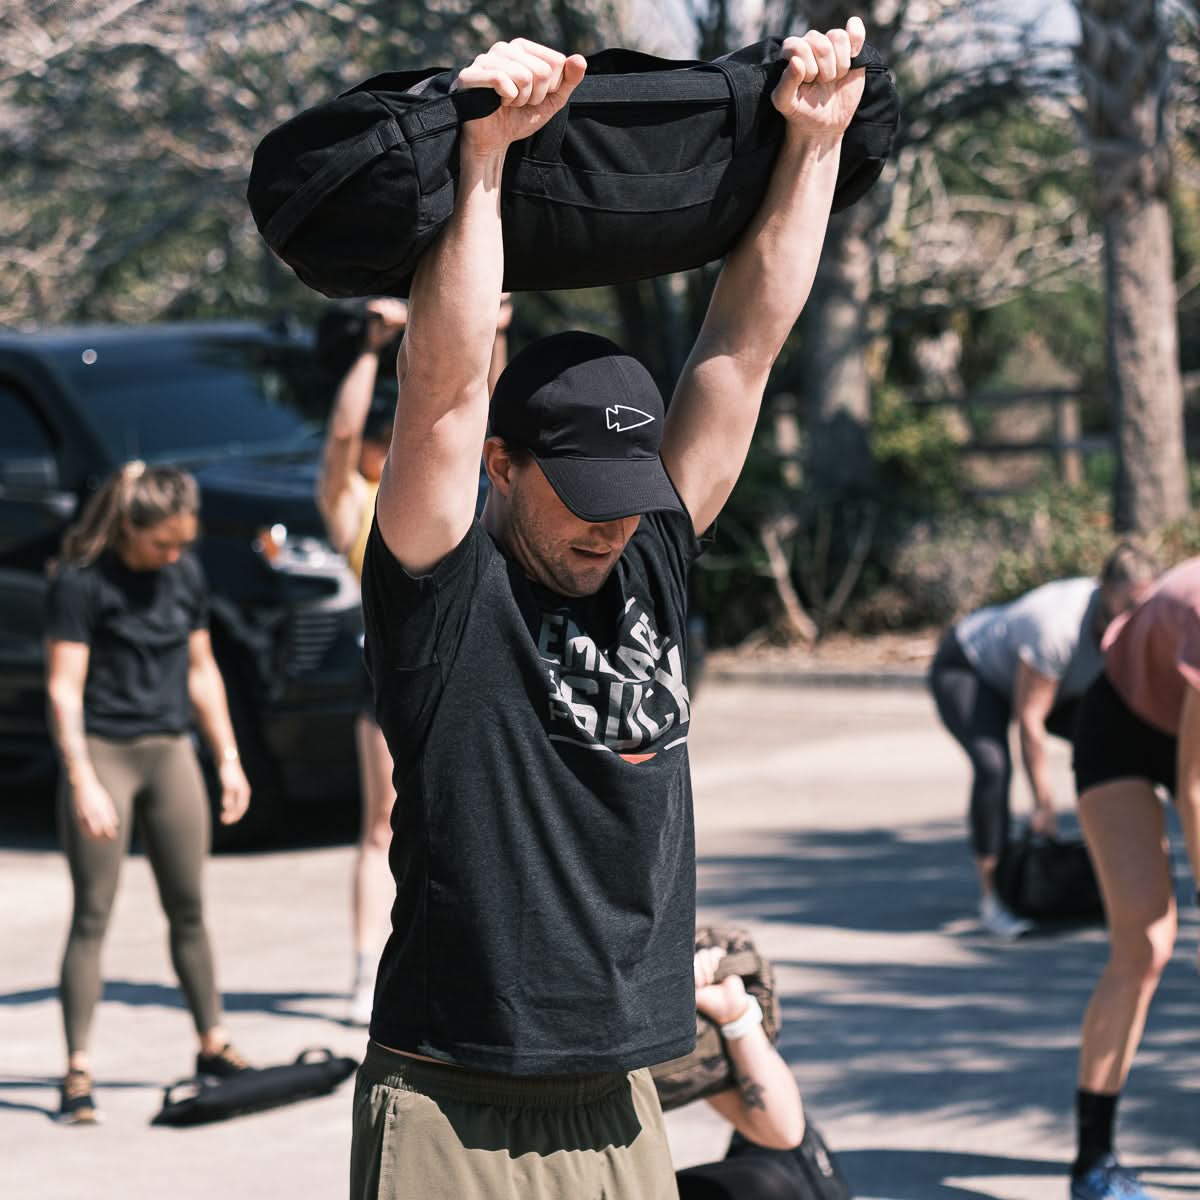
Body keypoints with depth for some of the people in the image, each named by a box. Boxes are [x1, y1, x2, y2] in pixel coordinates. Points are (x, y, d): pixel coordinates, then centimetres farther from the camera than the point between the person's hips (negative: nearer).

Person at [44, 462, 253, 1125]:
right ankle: (78, 1071, -3)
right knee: (92, 915, -5)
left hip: (169, 751, 5)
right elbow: (63, 688, -14)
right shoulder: (81, 581, -11)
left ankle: (213, 1044, 23)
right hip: (101, 752, -5)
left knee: (188, 908, 11)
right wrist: (82, 782, -20)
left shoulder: (185, 574, 7)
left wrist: (227, 759, 15)